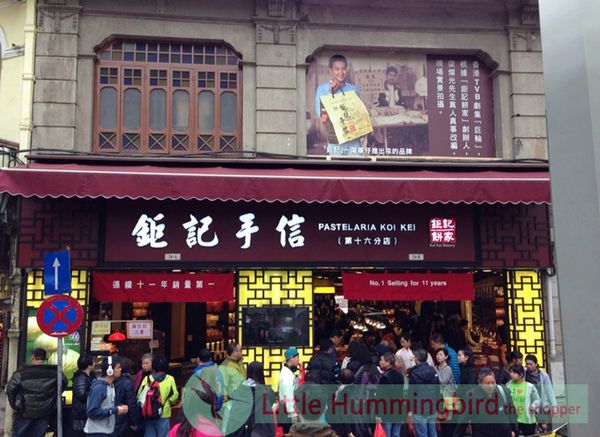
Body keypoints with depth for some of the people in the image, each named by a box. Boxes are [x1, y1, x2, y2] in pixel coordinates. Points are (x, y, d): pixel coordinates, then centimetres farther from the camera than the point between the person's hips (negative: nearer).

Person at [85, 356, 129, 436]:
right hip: (97, 432, -9)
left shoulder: (111, 386, 8)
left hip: (108, 431, 9)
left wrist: (119, 408, -4)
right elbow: (92, 412, -24)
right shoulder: (98, 388, -20)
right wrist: (115, 410, -22)